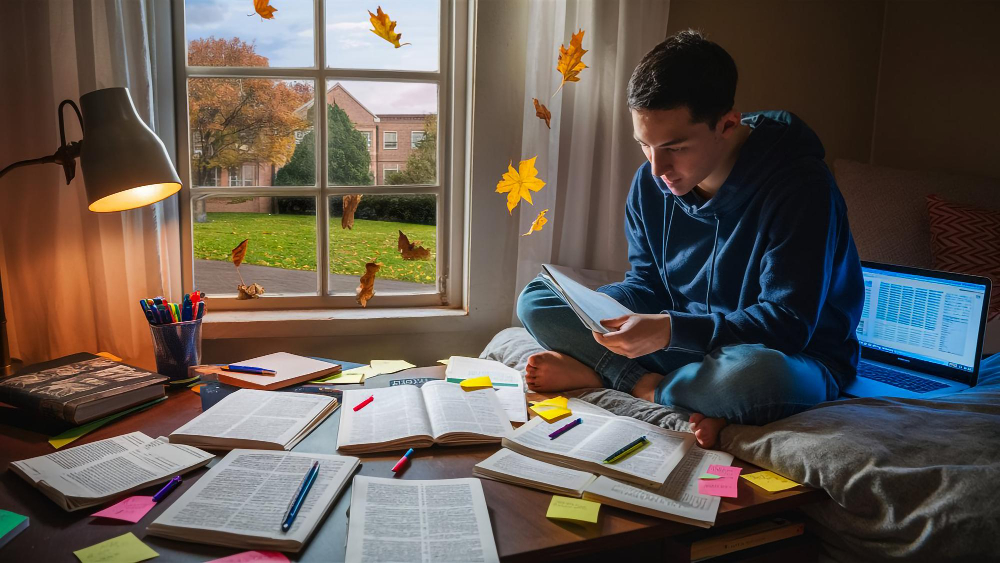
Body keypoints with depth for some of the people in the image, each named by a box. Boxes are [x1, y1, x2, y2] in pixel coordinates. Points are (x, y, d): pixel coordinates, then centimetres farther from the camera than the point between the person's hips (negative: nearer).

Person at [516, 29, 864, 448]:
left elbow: (788, 325, -25)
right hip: (685, 344, 5)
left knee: (755, 373, -44)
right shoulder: (650, 183, -4)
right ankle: (652, 386, -20)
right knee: (536, 300, -5)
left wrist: (672, 330, -35)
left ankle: (594, 375, -18)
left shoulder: (798, 186, -23)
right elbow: (646, 283, 6)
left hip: (796, 358, -4)